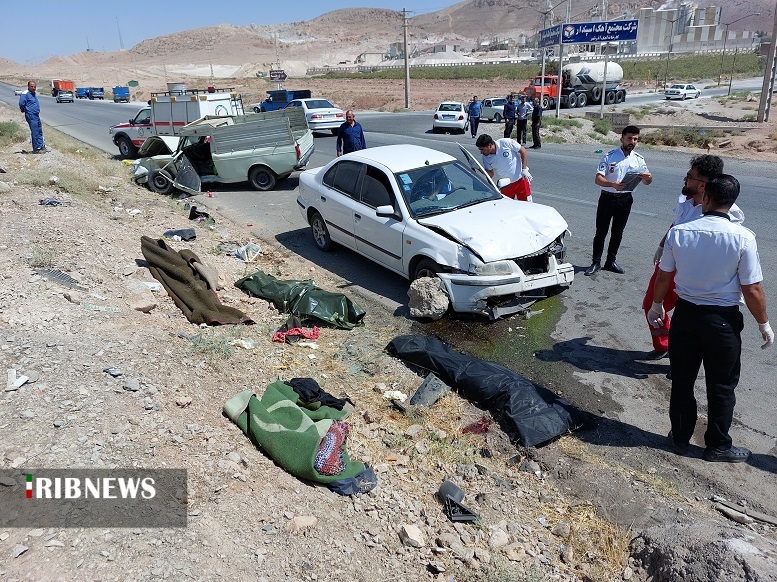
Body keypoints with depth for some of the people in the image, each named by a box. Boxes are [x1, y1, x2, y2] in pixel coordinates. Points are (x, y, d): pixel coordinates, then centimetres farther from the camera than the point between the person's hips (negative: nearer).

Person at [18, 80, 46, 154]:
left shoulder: (33, 94, 14)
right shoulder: (25, 94, -14)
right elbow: (21, 104, -20)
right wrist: (24, 110, -4)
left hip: (36, 115, 9)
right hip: (31, 116, -9)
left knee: (39, 131, 14)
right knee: (35, 132, -7)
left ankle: (41, 146, 22)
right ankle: (36, 149, -2)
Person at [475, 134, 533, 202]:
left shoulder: (505, 143, -20)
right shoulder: (486, 158, -9)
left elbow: (523, 150, -9)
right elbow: (490, 174, 0)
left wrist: (524, 169, -13)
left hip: (521, 179, -3)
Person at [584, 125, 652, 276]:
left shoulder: (639, 159, 3)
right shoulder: (609, 156, -8)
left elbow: (646, 182, 6)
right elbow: (598, 179, -15)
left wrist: (647, 177, -20)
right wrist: (613, 184, -33)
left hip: (625, 200, 4)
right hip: (607, 198, -4)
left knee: (618, 232, 12)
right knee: (601, 231, 1)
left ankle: (610, 261, 25)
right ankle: (596, 262, 10)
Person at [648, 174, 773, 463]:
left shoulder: (678, 232, -10)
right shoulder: (743, 238, -16)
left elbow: (663, 276, 0)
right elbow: (752, 290, -12)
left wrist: (657, 305, 17)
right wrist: (764, 324, 3)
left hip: (685, 314, 2)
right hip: (723, 320, -2)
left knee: (682, 381, 17)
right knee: (721, 386, 15)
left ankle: (679, 438, 31)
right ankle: (718, 445, 28)